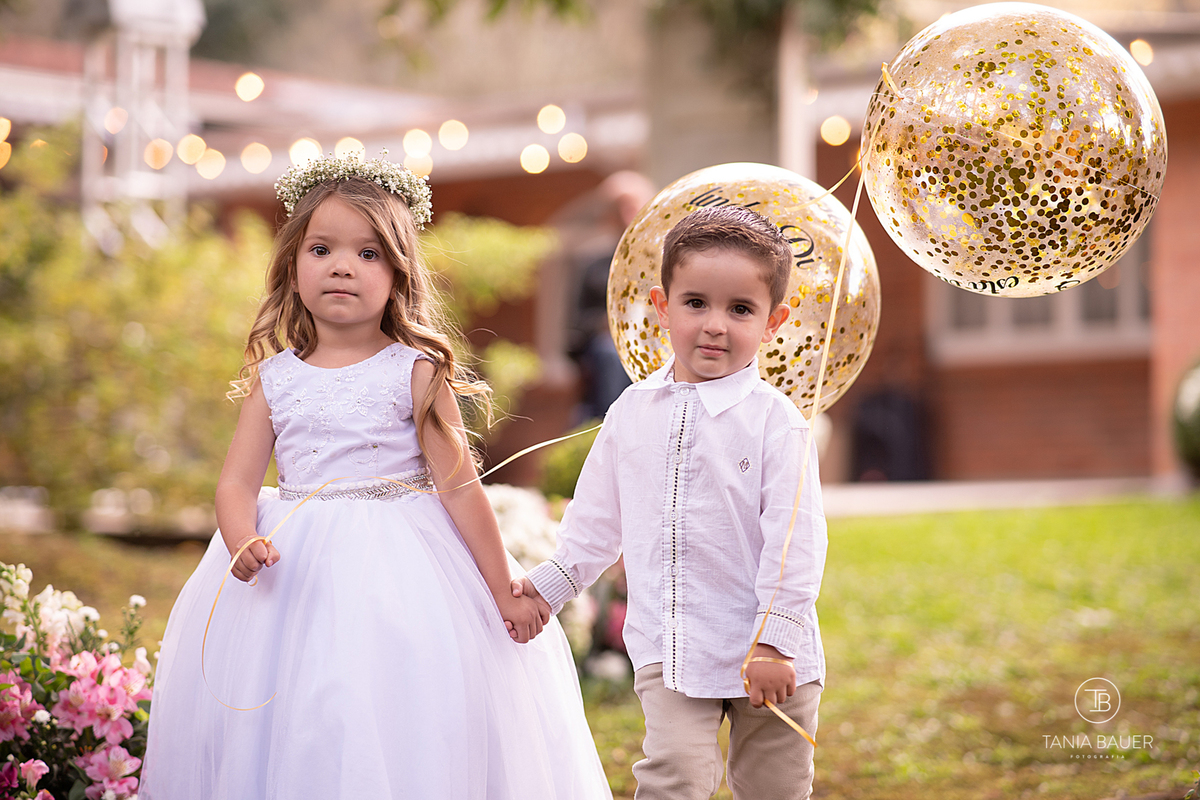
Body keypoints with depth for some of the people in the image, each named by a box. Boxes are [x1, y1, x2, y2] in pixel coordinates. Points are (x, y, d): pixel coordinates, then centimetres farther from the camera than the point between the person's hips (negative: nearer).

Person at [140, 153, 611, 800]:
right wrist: (243, 543, -20)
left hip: (397, 572, -3)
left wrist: (505, 594, -2)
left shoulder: (416, 372, -4)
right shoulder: (274, 377, 5)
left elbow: (459, 487, -4)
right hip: (295, 571, 3)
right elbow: (237, 481, 2)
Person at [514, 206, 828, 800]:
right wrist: (549, 583, 13)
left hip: (767, 658, -2)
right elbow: (598, 516, 18)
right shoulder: (633, 411, 5)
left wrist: (776, 640, -16)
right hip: (668, 650, 2)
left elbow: (794, 536, -12)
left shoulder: (774, 420, -9)